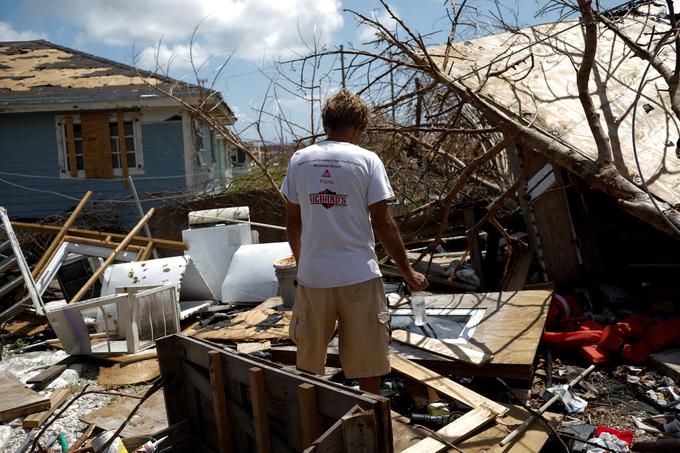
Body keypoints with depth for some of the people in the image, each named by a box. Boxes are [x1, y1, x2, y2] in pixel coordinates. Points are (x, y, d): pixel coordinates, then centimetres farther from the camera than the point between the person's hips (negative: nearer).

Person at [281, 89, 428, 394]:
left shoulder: (299, 160, 3)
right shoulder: (366, 160, -6)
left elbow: (292, 223, 8)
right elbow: (383, 224, -8)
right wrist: (408, 272, 3)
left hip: (312, 275, 3)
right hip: (359, 275, -3)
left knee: (308, 362, 19)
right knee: (368, 359, 14)